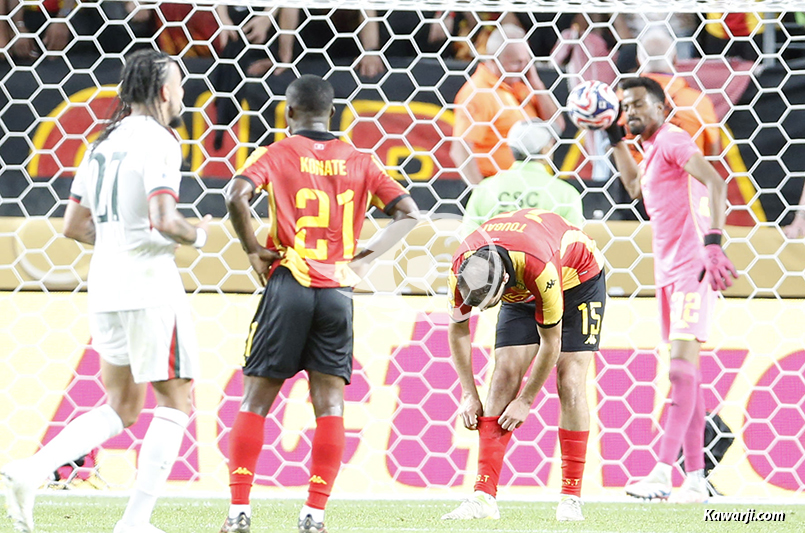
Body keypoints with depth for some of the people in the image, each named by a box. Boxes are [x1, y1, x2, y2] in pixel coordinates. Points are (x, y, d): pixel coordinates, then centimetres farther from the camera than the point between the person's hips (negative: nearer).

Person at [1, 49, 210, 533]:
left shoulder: (104, 143, 15)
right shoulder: (158, 142, -12)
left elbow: (75, 225, 18)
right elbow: (163, 220, -23)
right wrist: (196, 236, -3)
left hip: (105, 287, 8)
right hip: (148, 285, -8)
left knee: (121, 407, 15)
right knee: (176, 401, 2)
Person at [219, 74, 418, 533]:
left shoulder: (277, 154, 1)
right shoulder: (360, 162, 10)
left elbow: (236, 196, -16)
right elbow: (408, 213, 7)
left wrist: (254, 251, -4)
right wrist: (363, 259, 8)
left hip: (289, 285, -2)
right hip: (338, 291, 2)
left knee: (256, 401, 5)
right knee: (330, 405, 5)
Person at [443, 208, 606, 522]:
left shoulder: (540, 267, -43)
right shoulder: (462, 268, -29)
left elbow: (551, 342, -30)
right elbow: (458, 331, -11)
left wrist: (526, 401, -21)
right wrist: (469, 395, -13)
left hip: (579, 280, -4)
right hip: (523, 294, 4)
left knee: (570, 383, -15)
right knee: (503, 378, -11)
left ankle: (571, 497, -8)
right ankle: (484, 496, -16)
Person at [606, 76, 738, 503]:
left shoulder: (672, 140, -9)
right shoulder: (651, 150, 20)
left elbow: (715, 183, -23)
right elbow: (636, 188, 41)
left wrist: (713, 242, -34)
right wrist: (615, 139, 33)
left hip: (692, 268, -10)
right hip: (668, 271, 10)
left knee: (682, 367, -17)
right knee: (684, 372, 8)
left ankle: (663, 471, -26)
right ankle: (695, 479, 9)